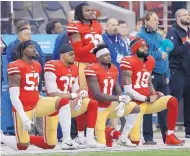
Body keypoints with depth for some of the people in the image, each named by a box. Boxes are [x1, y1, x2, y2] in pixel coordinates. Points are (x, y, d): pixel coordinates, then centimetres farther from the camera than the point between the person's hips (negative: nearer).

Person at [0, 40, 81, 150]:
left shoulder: (37, 66, 9)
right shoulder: (16, 67, -16)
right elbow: (14, 97, -19)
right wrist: (24, 118, -23)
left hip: (37, 104, 7)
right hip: (23, 109, -7)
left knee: (63, 102, -16)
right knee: (23, 147, -5)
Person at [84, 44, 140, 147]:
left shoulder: (114, 69, 5)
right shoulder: (92, 70, -19)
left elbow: (118, 91, 7)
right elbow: (97, 95, -24)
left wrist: (121, 102, -16)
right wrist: (119, 98, -25)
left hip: (110, 106, 7)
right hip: (98, 109, -7)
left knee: (135, 108, -9)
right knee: (102, 144, -13)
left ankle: (123, 138, 0)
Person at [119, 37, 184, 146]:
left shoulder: (150, 61, 7)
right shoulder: (129, 63, -16)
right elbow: (128, 91, -19)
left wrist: (154, 94, -1)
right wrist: (147, 99, -15)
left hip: (148, 102, 6)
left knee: (172, 101, -15)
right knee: (135, 141, -12)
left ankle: (170, 136, -9)